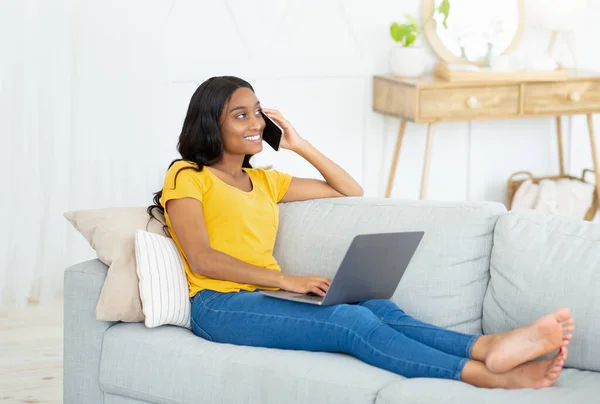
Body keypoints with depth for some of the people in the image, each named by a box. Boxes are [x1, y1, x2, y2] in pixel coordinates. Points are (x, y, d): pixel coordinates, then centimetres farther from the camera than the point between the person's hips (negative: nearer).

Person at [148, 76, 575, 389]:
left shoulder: (264, 181, 27)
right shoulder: (187, 176, 6)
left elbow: (351, 191, 31)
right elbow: (201, 258, -9)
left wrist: (300, 146, 20)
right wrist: (286, 279, -18)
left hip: (269, 298, 7)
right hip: (222, 304, -7)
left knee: (376, 308, -25)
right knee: (352, 321, -31)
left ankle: (487, 347, -50)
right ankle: (489, 375, -49)